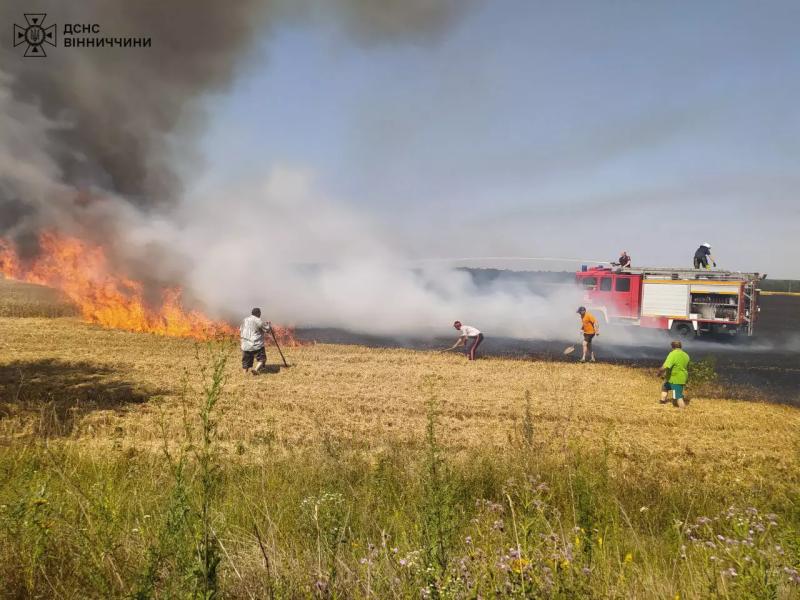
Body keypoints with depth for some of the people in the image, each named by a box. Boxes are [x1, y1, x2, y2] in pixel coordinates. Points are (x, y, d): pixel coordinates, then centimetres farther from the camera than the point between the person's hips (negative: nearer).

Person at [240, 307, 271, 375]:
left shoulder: (245, 320, 12)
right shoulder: (258, 321, -8)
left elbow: (241, 331, 21)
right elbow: (267, 329, -4)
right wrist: (269, 324, 16)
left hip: (245, 345, 6)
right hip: (256, 345, -6)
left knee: (246, 361, 14)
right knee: (262, 359, 1)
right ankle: (256, 369, -20)